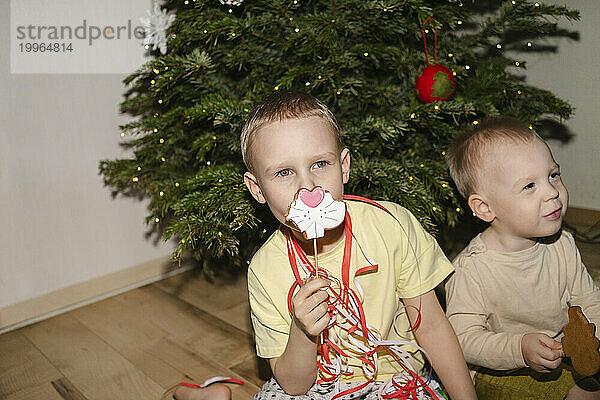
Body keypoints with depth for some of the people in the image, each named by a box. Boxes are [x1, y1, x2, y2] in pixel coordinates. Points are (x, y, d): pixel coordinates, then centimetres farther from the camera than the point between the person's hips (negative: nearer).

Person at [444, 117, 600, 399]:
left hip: (561, 358, 5)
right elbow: (464, 339, -23)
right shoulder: (470, 270, -26)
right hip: (499, 373, -5)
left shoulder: (563, 245, -7)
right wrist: (520, 348, -36)